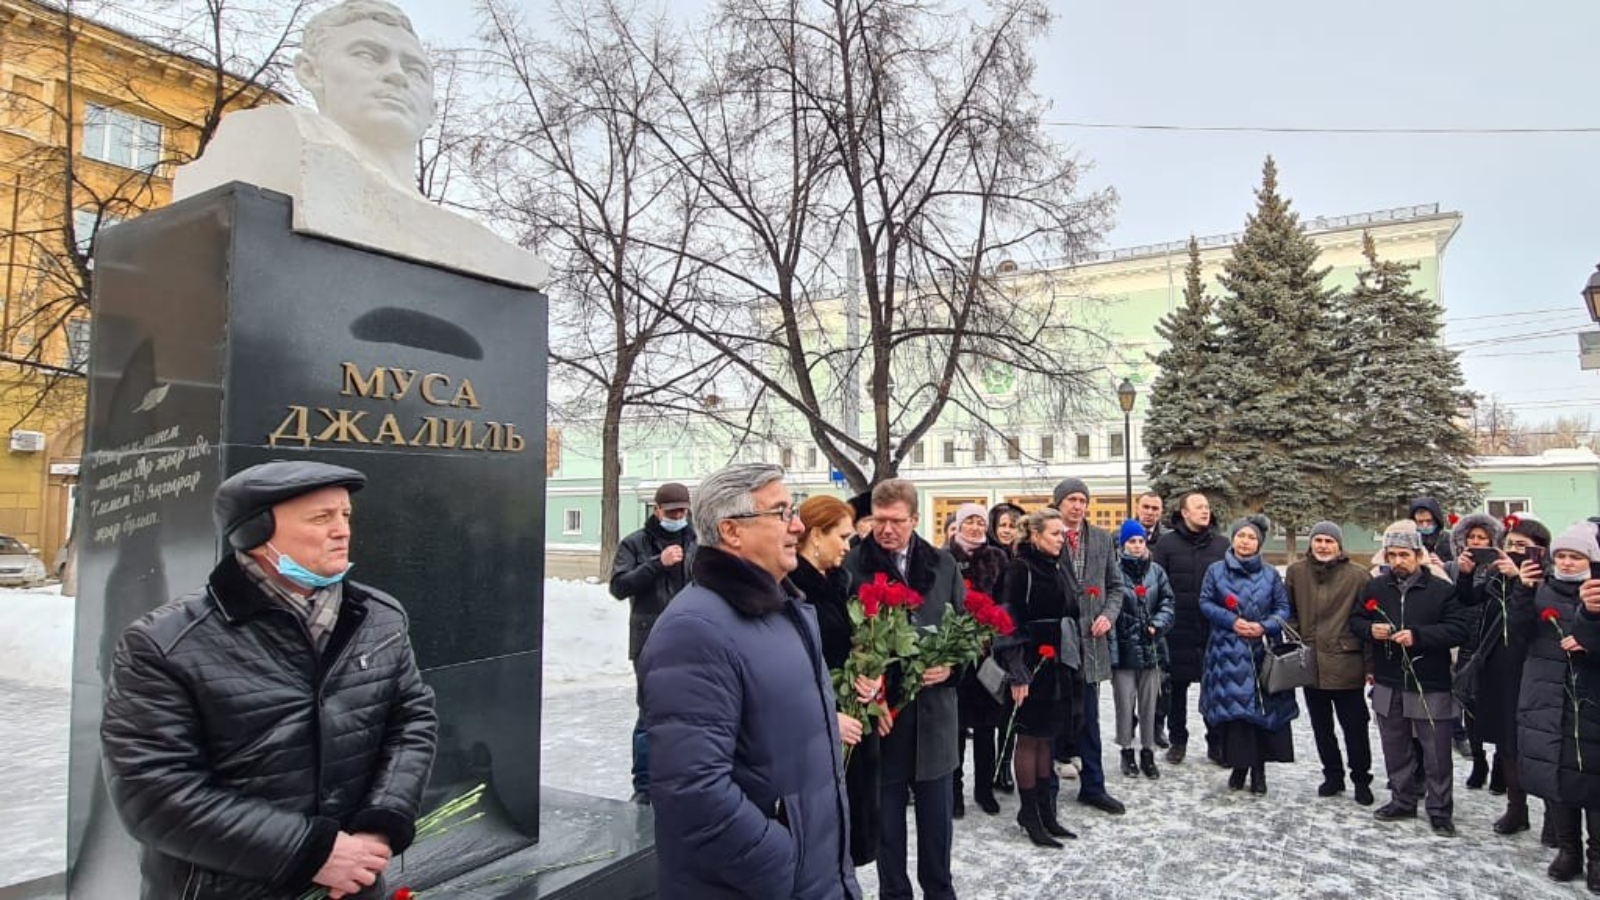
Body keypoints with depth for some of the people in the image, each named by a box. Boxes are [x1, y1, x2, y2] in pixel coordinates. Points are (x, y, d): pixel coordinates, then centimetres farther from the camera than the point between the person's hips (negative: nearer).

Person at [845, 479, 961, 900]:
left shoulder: (943, 564, 4)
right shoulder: (852, 567, -8)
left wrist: (951, 664, -9)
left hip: (933, 707, 3)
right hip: (880, 707, -3)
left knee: (937, 813, 16)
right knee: (887, 814, 12)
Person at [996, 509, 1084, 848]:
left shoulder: (1062, 569, 11)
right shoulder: (1020, 568, -12)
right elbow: (1010, 622, -16)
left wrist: (1076, 661, 14)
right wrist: (1017, 673, -20)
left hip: (1061, 663, 7)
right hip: (1033, 663, -7)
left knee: (1046, 738, 14)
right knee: (1030, 738, 3)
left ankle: (1045, 811, 23)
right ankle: (1030, 815, 13)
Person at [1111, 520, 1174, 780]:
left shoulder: (1156, 571, 7)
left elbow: (1167, 602, 7)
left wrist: (1157, 625, -8)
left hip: (1151, 647, 4)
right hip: (1123, 647, -4)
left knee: (1148, 702, 11)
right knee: (1125, 702, 3)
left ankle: (1147, 751, 23)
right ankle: (1127, 750, 19)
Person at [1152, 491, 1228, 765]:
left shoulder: (1222, 544, 5)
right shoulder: (1167, 543, -2)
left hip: (1215, 629, 2)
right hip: (1178, 629, -2)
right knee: (1177, 686, 10)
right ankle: (1177, 740, 23)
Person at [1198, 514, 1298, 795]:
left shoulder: (1270, 574, 9)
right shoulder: (1216, 571, 5)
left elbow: (1283, 607, 6)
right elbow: (1206, 603, 1)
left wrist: (1265, 626, -11)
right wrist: (1232, 621, -12)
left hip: (1262, 651, 1)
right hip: (1228, 653, -1)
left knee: (1262, 708, 1)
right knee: (1232, 707, -2)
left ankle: (1258, 769, 13)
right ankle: (1238, 765, 11)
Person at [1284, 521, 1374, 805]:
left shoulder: (1357, 575, -7)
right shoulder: (1296, 572, 2)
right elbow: (1289, 612, 11)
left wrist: (1371, 663, -6)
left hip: (1346, 664, -3)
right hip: (1309, 663, 3)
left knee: (1355, 727, 7)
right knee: (1321, 727, 16)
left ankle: (1361, 779, 25)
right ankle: (1333, 775, 31)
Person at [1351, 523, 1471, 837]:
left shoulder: (1443, 589, -6)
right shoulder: (1375, 587, 6)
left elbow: (1458, 629, -13)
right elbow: (1355, 621, 12)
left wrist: (1417, 635, -23)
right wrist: (1370, 629, -10)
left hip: (1431, 688, -4)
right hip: (1388, 687, 4)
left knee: (1436, 755, 5)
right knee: (1396, 751, 15)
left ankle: (1440, 811, 19)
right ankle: (1403, 800, 29)